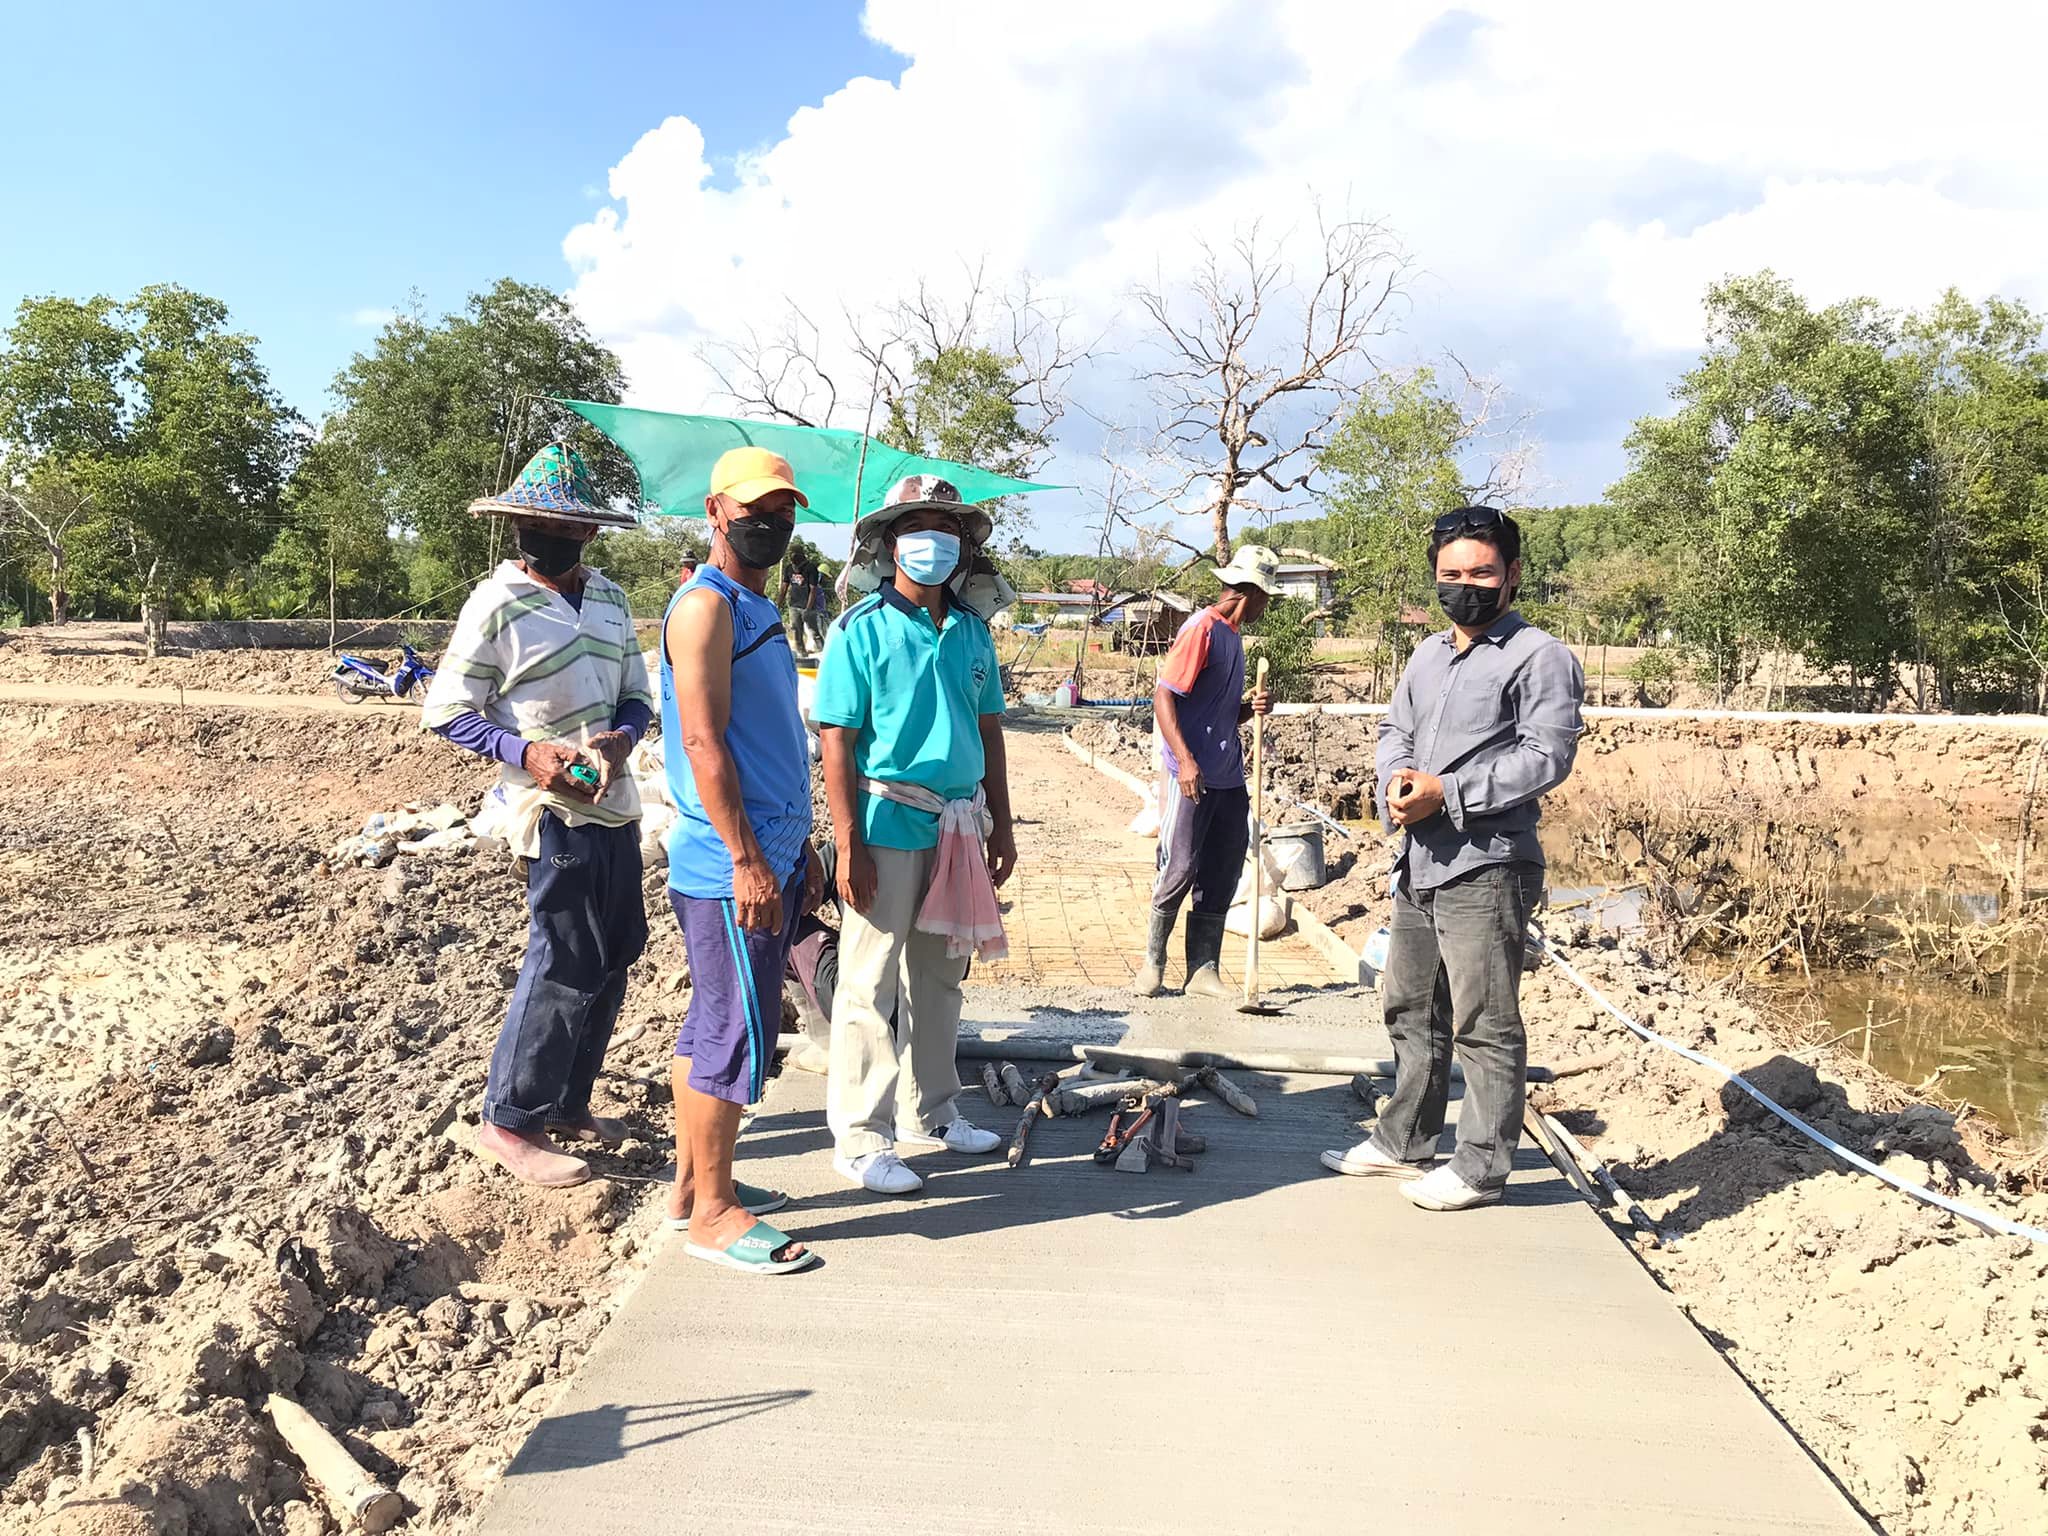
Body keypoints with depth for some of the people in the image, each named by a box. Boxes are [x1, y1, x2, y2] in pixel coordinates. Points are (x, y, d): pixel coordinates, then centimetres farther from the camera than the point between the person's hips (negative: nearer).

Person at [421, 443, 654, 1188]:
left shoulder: (609, 598, 11)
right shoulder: (497, 603, -8)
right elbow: (446, 710, -8)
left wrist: (619, 739, -8)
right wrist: (526, 752, -21)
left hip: (615, 803, 7)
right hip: (555, 810, -7)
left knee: (614, 956, 14)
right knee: (566, 966, -7)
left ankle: (566, 1101, 29)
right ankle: (509, 1120, 9)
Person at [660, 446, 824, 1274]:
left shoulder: (757, 609, 18)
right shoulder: (706, 605, -12)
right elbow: (704, 741, -19)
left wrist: (799, 850, 22)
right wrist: (747, 861, -21)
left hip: (769, 855, 10)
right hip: (731, 864, -10)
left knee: (711, 1025, 16)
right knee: (737, 1035, -3)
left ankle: (693, 1183, 28)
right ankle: (713, 1211, 10)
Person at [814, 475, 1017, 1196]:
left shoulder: (971, 630, 10)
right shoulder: (863, 628, -8)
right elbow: (837, 740, -11)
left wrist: (1001, 826, 13)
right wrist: (848, 845, -17)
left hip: (958, 826, 6)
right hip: (890, 822, -6)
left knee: (939, 976, 16)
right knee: (870, 986, 0)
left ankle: (929, 1112, 30)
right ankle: (860, 1138, 9)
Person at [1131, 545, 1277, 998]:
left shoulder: (1232, 635, 18)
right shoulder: (1202, 629, -9)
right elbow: (1163, 695, -15)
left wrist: (1251, 708, 5)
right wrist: (1185, 760, -23)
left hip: (1228, 780, 9)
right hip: (1192, 779, -9)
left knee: (1220, 880, 8)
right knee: (1179, 871, -3)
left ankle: (1203, 972, 15)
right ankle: (1152, 965, 12)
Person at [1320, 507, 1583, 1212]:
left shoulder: (1540, 657, -7)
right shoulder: (1429, 654, 18)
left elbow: (1546, 756, -15)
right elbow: (1395, 730, 20)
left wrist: (1446, 794, -20)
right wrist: (1396, 780, -4)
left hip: (1485, 868, -8)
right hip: (1418, 862, 9)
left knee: (1484, 1024, 0)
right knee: (1412, 1012, 17)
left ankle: (1481, 1166, 12)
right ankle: (1404, 1143, 31)